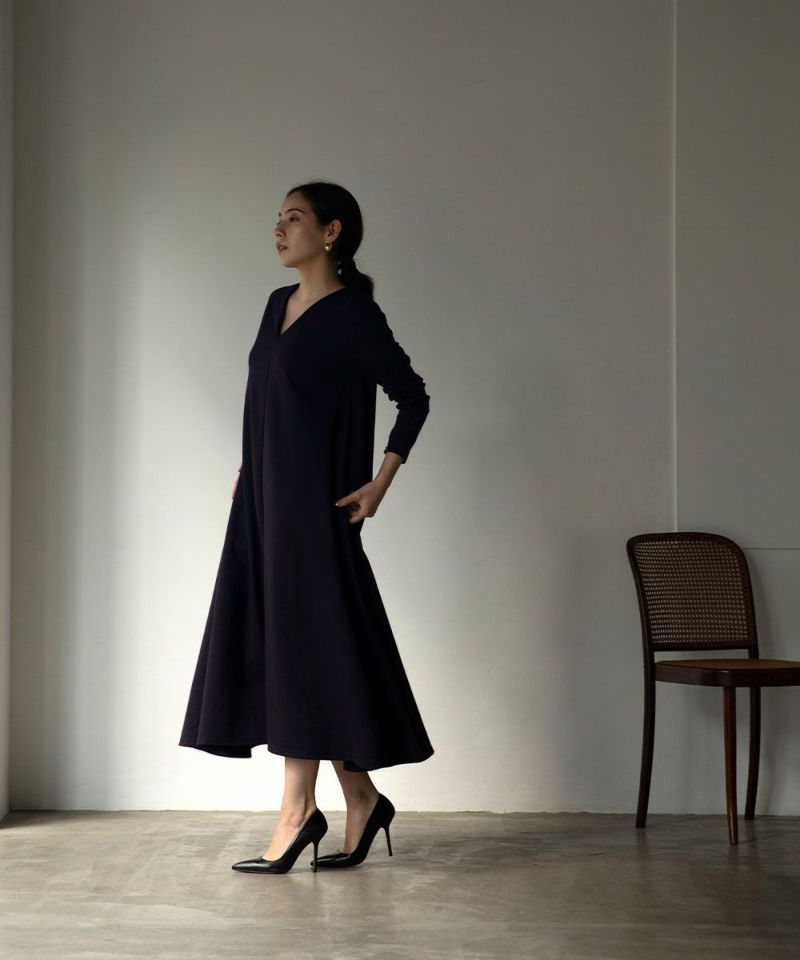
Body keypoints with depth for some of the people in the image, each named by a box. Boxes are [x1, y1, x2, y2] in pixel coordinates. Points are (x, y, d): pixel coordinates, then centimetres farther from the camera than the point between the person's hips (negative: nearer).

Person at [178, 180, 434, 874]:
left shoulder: (354, 314, -8)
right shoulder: (278, 304, 15)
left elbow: (413, 397, -7)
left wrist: (381, 481, -11)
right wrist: (248, 470, 16)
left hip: (315, 504, -8)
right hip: (264, 501, 9)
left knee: (306, 642, -5)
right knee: (269, 642, 7)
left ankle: (297, 809, 1)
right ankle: (361, 799, 14)